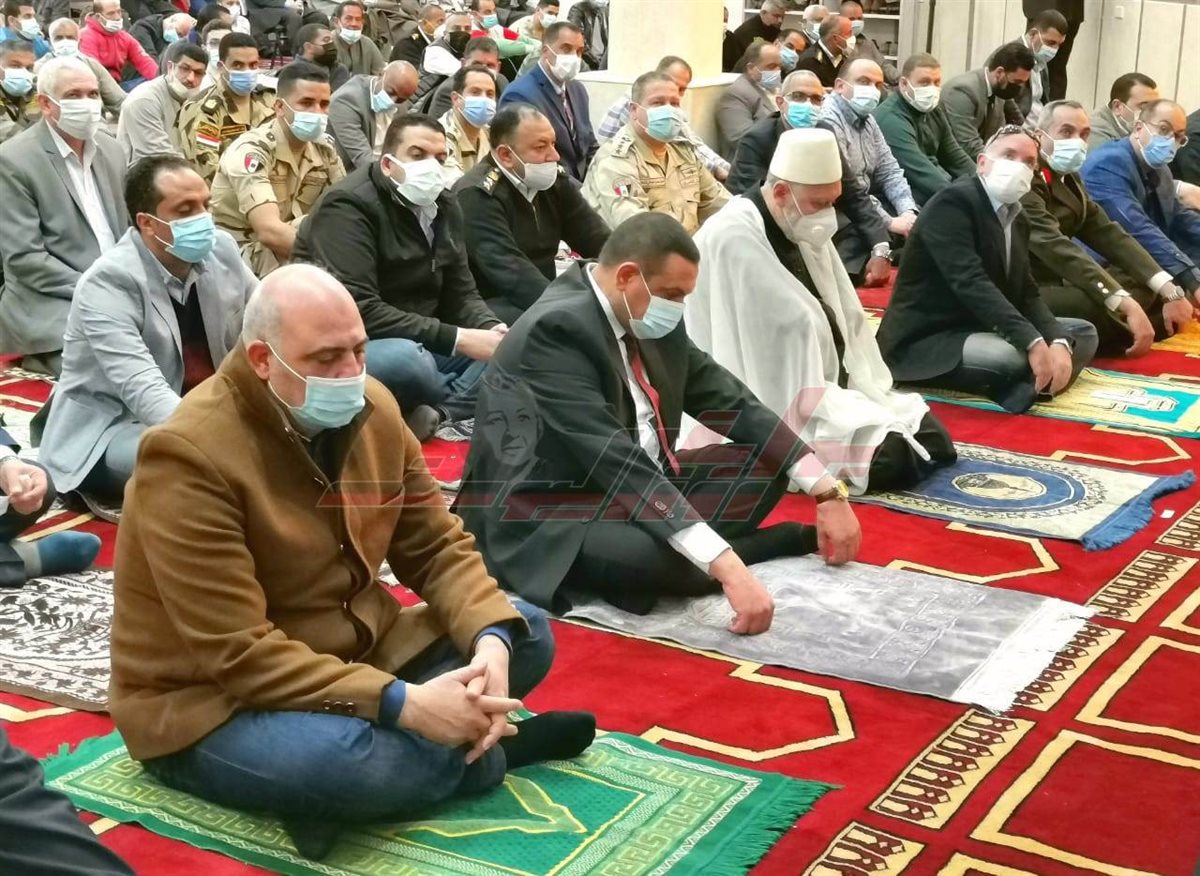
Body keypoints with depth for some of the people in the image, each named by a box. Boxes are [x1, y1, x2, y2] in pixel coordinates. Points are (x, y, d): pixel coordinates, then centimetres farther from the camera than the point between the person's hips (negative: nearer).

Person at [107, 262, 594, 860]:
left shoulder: (370, 408, -3)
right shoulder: (189, 456, -25)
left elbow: (438, 546, 2)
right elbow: (241, 656, -29)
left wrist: (492, 639, -18)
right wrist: (404, 704, -34)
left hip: (355, 655, 7)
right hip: (211, 703, -7)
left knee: (527, 635, 1)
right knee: (346, 760, -37)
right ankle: (478, 749, -7)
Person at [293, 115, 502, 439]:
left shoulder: (445, 206, 8)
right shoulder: (349, 206, -16)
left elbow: (461, 294, 10)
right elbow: (358, 310, -26)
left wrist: (493, 329, -15)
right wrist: (456, 338, -27)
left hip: (420, 344, 8)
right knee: (406, 360, -39)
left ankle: (438, 414, -26)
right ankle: (460, 408, -11)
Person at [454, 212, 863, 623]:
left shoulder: (652, 317, 1)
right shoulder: (556, 329, -25)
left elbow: (729, 399, 5)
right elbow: (616, 461, -34)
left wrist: (828, 492, -4)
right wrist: (728, 567, -40)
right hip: (541, 517, -9)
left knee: (764, 461, 5)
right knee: (659, 555, -35)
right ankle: (789, 540, -7)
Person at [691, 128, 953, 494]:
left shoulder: (806, 228, 8)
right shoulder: (735, 240, -21)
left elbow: (844, 317, 12)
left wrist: (873, 394, 1)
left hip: (830, 391, 10)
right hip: (777, 412, -10)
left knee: (934, 440, 2)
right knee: (894, 459, -24)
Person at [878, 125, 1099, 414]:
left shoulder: (1018, 218, 11)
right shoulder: (952, 202, -17)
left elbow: (1027, 294, 5)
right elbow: (970, 282, -30)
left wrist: (1058, 342, -16)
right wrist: (1033, 343, -36)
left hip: (978, 329, 10)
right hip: (924, 341, -10)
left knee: (1084, 334, 4)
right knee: (1011, 356, -37)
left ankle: (1029, 385, -17)